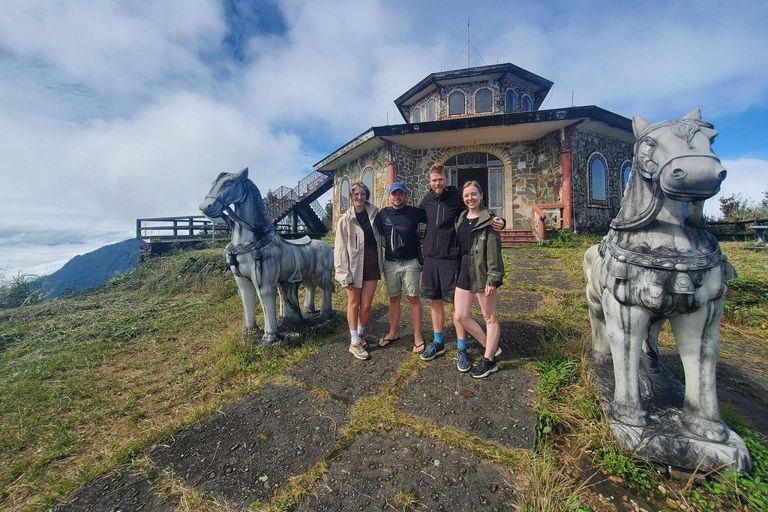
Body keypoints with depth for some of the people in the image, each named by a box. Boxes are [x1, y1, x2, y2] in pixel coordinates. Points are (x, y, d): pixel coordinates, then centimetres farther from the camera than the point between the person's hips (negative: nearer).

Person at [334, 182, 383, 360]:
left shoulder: (374, 214, 5)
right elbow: (340, 248, -6)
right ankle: (354, 342, 21)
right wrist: (345, 274, -12)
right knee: (354, 303, 9)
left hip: (371, 264, 2)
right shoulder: (346, 219, -4)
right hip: (354, 264, -2)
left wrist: (380, 263, 2)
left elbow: (379, 237, 9)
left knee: (366, 305, 8)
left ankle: (360, 334, 32)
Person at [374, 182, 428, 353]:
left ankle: (418, 337, 14)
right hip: (390, 263, 3)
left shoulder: (415, 212, -4)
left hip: (410, 263, -2)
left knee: (413, 298, 3)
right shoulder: (382, 214, 3)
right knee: (394, 298, 13)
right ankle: (393, 332, 28)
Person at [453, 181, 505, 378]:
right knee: (460, 316, 8)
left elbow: (494, 250, -13)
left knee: (489, 317, 7)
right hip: (464, 271, 7)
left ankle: (489, 360, 22)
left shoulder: (488, 219, -8)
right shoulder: (461, 219, 13)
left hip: (482, 272, -7)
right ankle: (490, 347, 28)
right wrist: (458, 270, 13)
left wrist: (492, 279, -19)